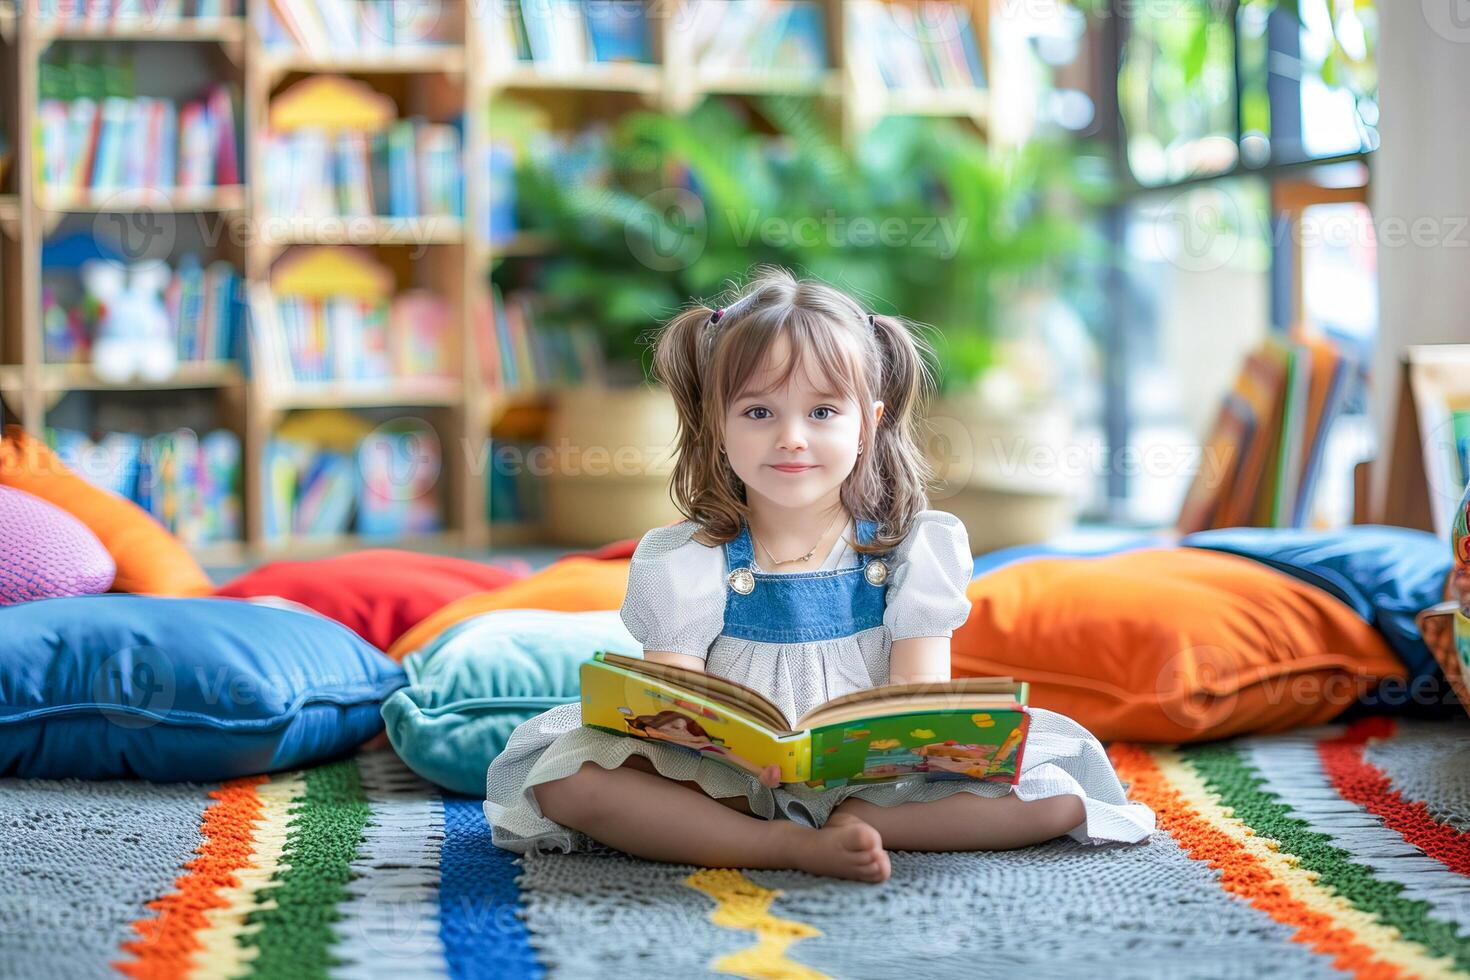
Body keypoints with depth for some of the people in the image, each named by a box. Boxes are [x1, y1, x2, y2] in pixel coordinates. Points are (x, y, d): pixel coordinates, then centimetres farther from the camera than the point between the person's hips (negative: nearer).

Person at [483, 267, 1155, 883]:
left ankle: (854, 824, -21)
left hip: (878, 774, 0)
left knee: (1059, 792, -19)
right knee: (566, 778, -26)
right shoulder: (686, 563, -1)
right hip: (726, 777, 0)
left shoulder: (911, 548, 1)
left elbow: (924, 691, -9)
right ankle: (794, 847, -28)